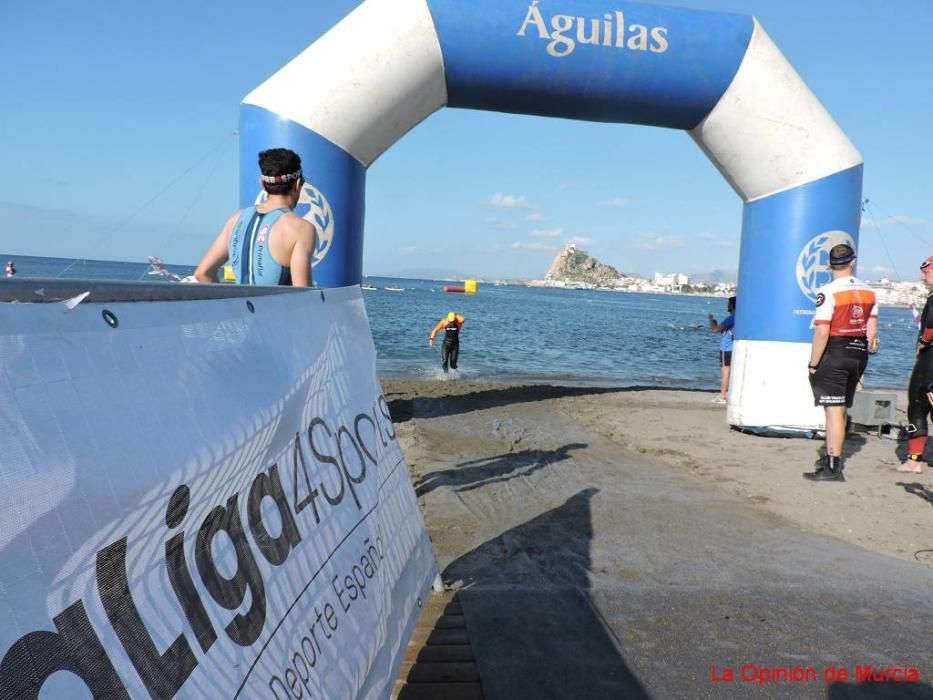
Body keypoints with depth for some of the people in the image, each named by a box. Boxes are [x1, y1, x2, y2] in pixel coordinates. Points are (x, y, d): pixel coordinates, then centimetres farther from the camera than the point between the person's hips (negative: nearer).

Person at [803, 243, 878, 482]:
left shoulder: (828, 292, -15)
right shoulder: (869, 291, 7)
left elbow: (822, 332, -19)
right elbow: (872, 330, 8)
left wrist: (813, 364, -12)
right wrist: (864, 351, 19)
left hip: (834, 353, -7)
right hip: (858, 353, 7)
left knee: (834, 410, -5)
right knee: (841, 409, 18)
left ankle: (833, 467, -3)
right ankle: (833, 457, 32)